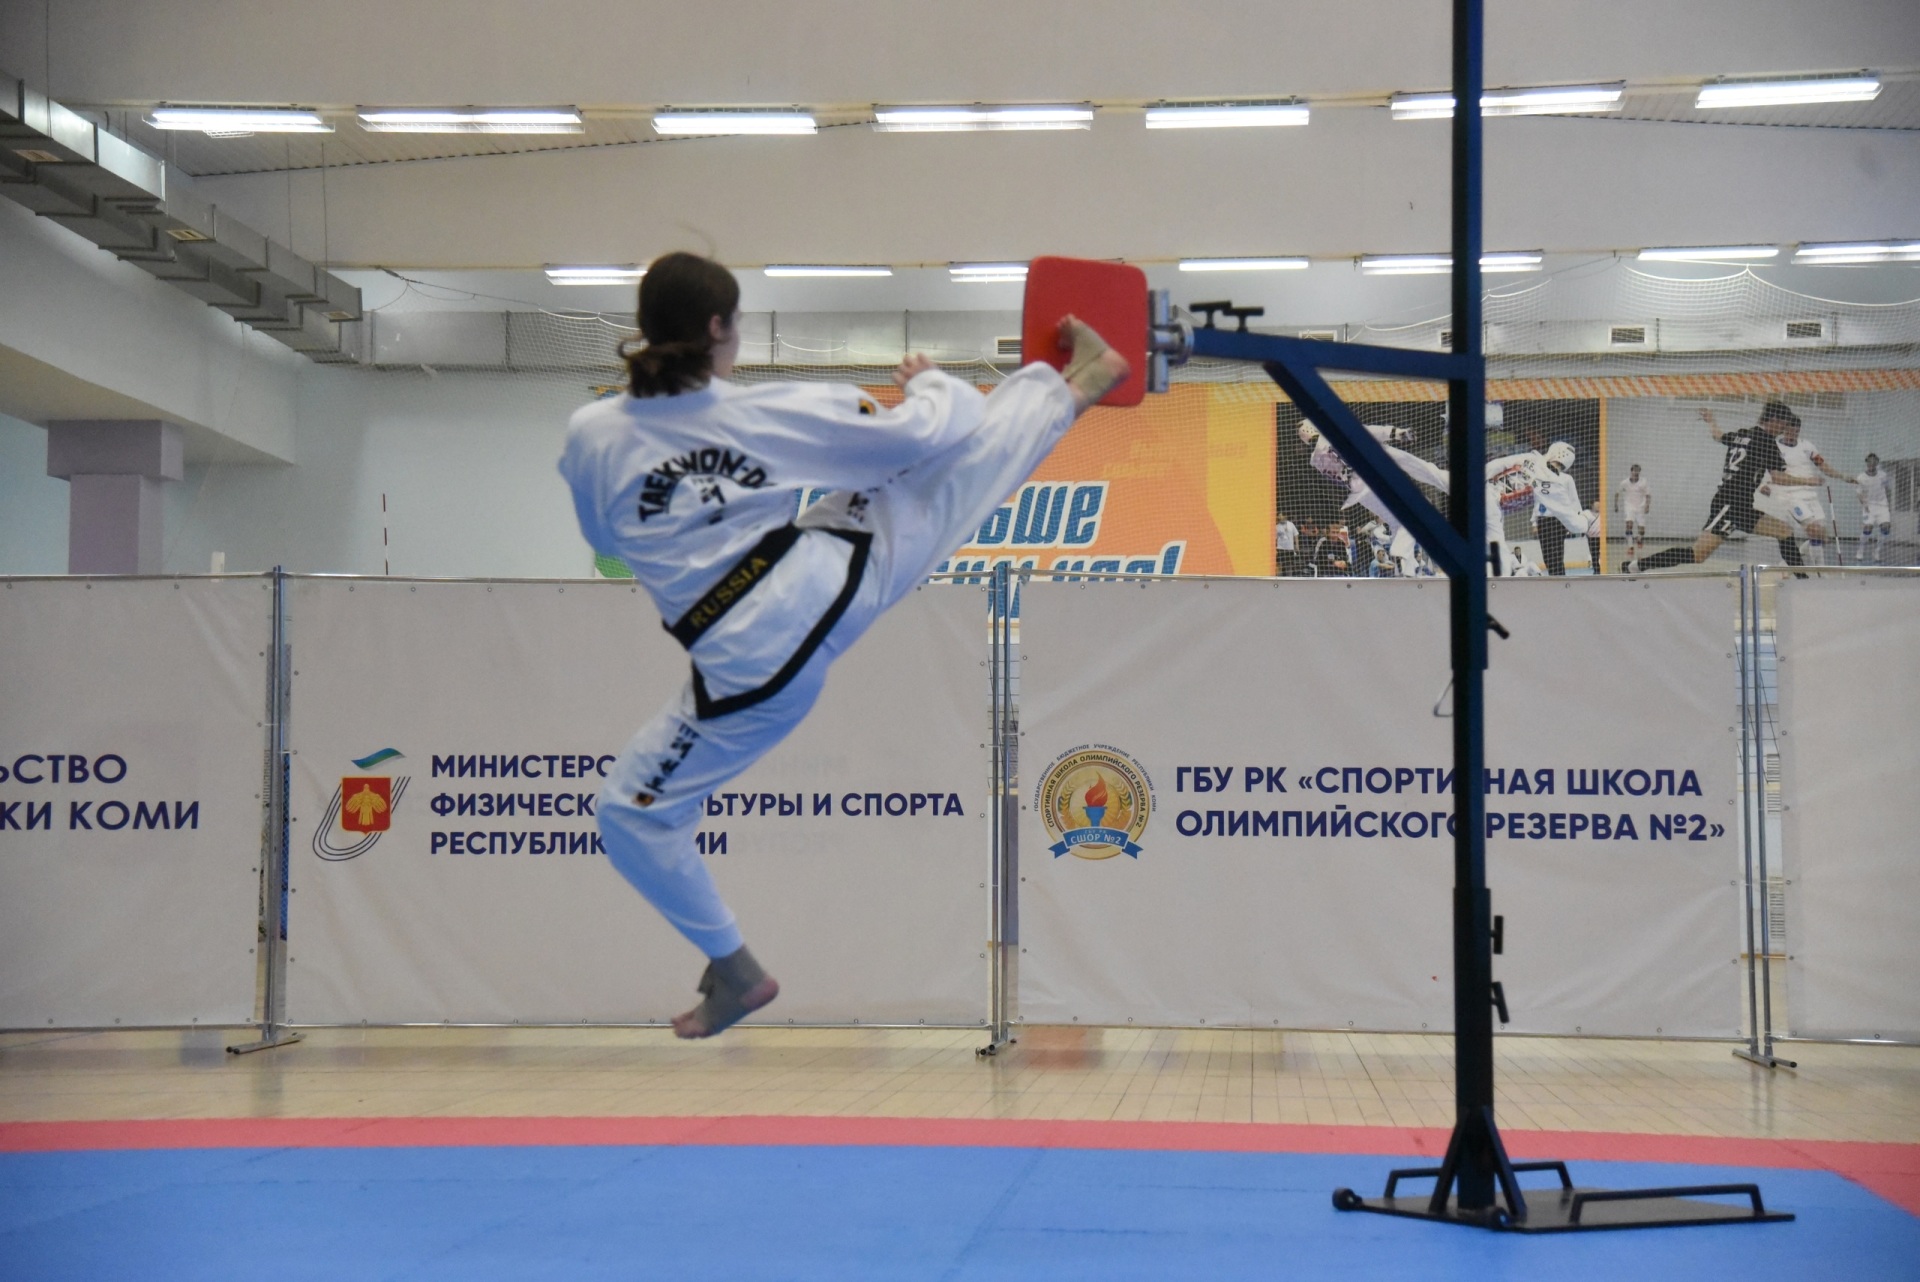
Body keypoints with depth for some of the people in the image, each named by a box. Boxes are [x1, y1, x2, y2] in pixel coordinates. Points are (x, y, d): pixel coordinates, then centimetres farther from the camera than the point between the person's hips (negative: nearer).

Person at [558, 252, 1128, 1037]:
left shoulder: (589, 436, -10)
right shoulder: (769, 412, -9)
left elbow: (604, 538, 12)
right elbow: (921, 434, 2)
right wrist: (928, 384, 23)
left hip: (756, 670, -1)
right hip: (835, 580, 1)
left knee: (632, 812, 18)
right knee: (974, 439, 20)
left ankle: (735, 973, 23)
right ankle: (1077, 383, 45)